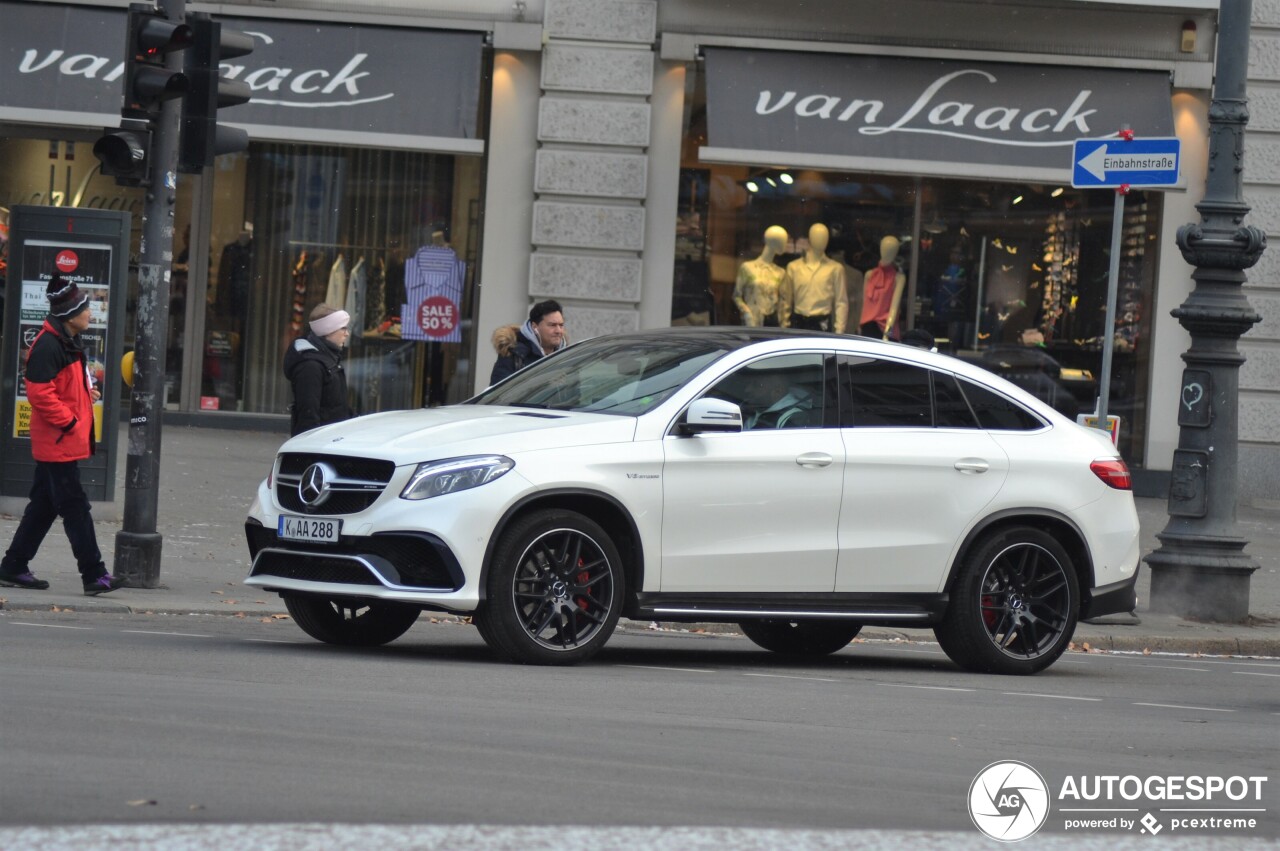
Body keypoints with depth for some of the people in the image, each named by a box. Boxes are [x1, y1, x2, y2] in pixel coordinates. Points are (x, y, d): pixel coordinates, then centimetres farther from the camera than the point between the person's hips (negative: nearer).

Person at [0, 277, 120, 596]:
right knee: (75, 507, -7)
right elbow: (40, 393, -23)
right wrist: (68, 422, -19)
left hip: (64, 442, 10)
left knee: (44, 506, 14)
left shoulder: (69, 343, 14)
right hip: (58, 441, -10)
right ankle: (94, 575, -5)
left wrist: (88, 392, 10)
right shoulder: (48, 347, -18)